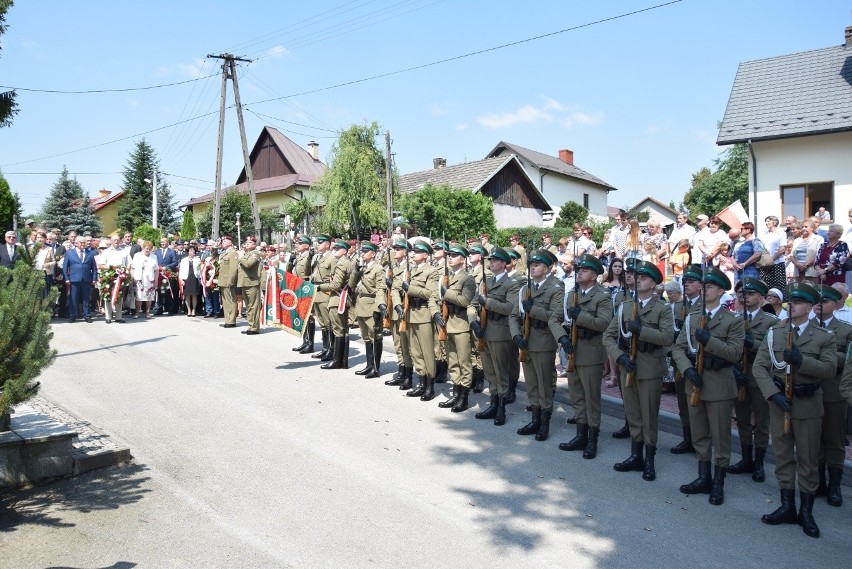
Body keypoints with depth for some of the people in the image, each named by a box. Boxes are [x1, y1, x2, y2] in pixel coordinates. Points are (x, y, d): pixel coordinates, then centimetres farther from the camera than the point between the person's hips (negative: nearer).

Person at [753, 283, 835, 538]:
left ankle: (806, 512, 18)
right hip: (778, 401, 2)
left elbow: (829, 368, -14)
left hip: (808, 405, -2)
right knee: (783, 456, 10)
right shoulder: (774, 332, 4)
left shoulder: (823, 337, -1)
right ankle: (787, 507, 22)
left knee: (808, 459, 6)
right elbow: (759, 366, -2)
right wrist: (774, 393, -13)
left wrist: (802, 361, -29)